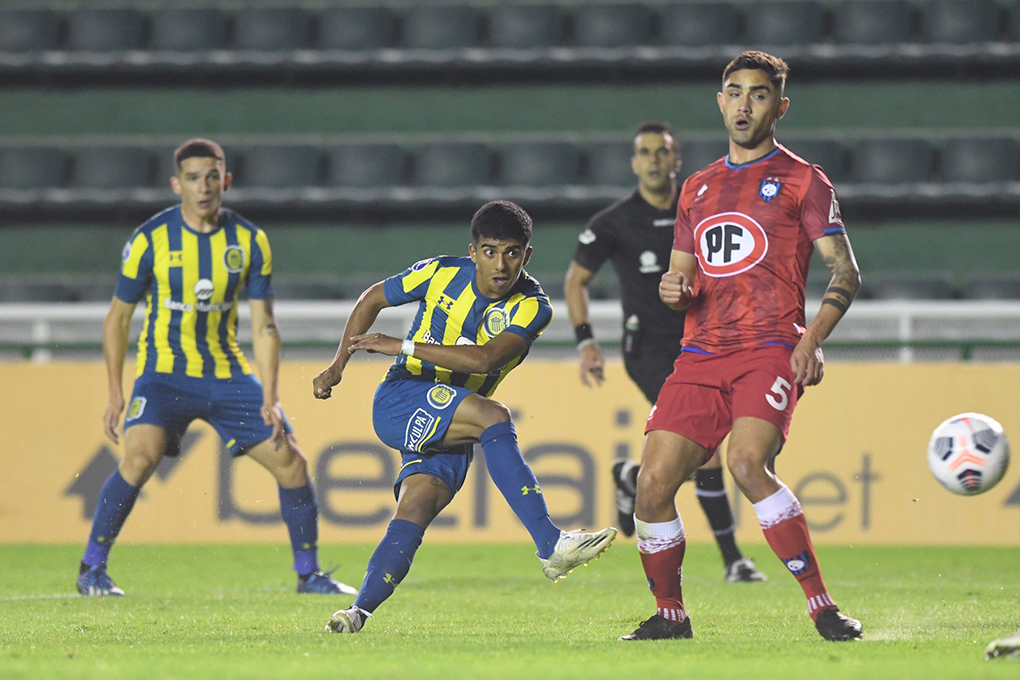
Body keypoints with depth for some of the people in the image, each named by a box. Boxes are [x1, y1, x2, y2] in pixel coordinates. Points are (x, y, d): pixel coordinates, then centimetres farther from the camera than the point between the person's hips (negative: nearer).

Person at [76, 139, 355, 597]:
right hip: (165, 371, -3)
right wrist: (115, 393, -6)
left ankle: (308, 574, 14)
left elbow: (263, 326, 0)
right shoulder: (151, 240, -11)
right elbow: (118, 317, -1)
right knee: (141, 456, -27)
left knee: (291, 461, -3)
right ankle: (92, 568, -14)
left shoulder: (250, 242, -3)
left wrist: (270, 399, -8)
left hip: (227, 374, 3)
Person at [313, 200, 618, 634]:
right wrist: (338, 366, 7)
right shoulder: (441, 273, -5)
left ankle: (360, 610, -19)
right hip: (399, 402, -3)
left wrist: (404, 347, -27)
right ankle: (551, 546, -38)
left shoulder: (531, 307, -7)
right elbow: (373, 299, 12)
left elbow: (484, 359, -23)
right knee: (494, 417, -29)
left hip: (452, 429, 3)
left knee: (416, 510, -20)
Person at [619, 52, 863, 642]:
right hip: (701, 356, 5)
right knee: (654, 482, -7)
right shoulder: (698, 188, 21)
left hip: (771, 350, -5)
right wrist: (675, 290, 2)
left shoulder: (802, 181, 5)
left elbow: (846, 273, 0)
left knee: (748, 462, -29)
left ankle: (822, 605, -24)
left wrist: (813, 339, -15)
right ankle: (670, 615, 11)